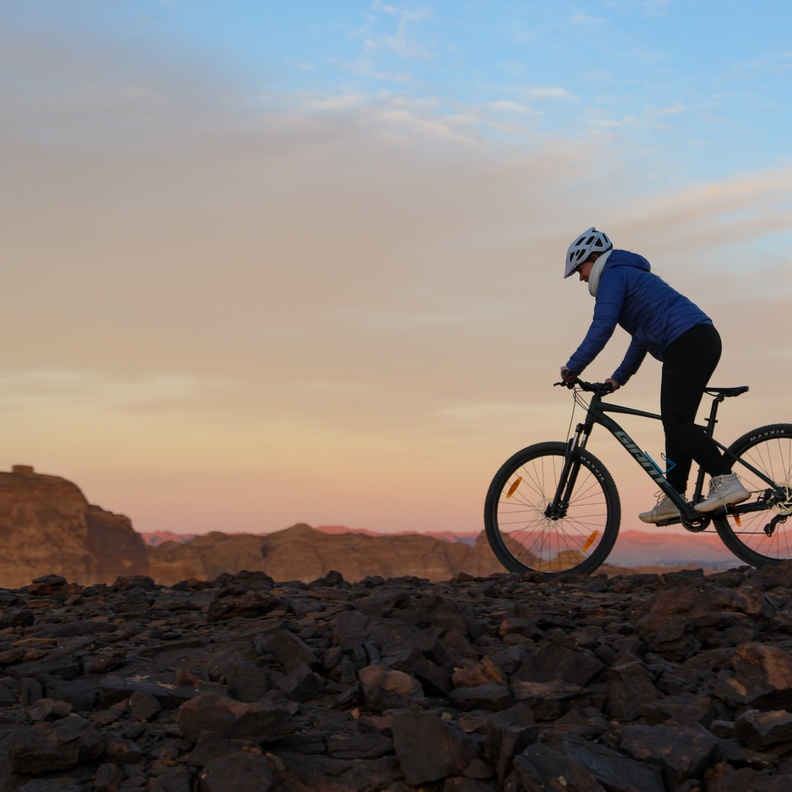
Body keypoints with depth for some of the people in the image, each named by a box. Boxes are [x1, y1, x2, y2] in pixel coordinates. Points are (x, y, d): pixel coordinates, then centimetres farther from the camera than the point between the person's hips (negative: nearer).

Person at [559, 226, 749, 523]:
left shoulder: (613, 274, 1)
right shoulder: (631, 275, 31)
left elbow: (601, 328, -12)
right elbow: (643, 335, 34)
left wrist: (573, 367, -7)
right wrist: (618, 378, 31)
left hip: (686, 343, -10)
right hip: (704, 340, 10)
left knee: (677, 423, -13)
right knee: (677, 423, 10)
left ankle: (727, 481, -21)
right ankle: (673, 499, 11)